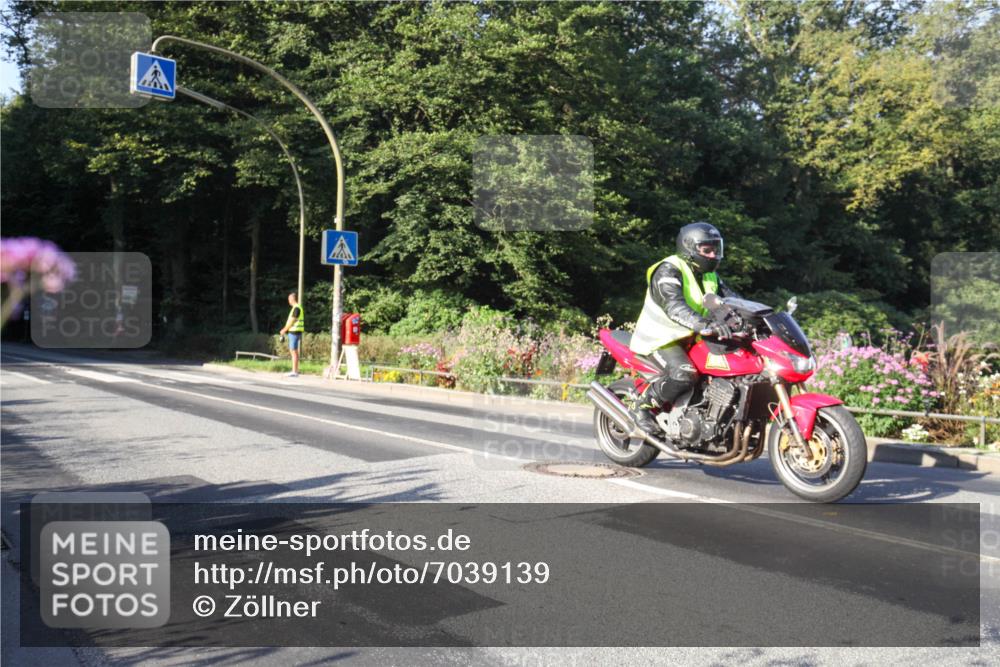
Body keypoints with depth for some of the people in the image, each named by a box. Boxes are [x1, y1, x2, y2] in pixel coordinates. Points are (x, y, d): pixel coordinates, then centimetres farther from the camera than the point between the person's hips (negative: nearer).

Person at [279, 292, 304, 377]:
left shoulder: (296, 308, -14)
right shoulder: (296, 308, 18)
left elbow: (292, 321, -16)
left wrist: (284, 330, -8)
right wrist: (285, 329, 16)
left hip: (294, 332, -10)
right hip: (293, 332, 10)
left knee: (294, 351, -9)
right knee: (292, 351, 12)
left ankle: (295, 372, -8)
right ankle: (294, 371, 15)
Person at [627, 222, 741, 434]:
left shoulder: (709, 276, 12)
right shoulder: (669, 270, -17)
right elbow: (674, 307, -34)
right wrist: (706, 324, -49)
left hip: (689, 338, 9)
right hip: (661, 338, -9)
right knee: (685, 374, -33)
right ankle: (641, 404, -13)